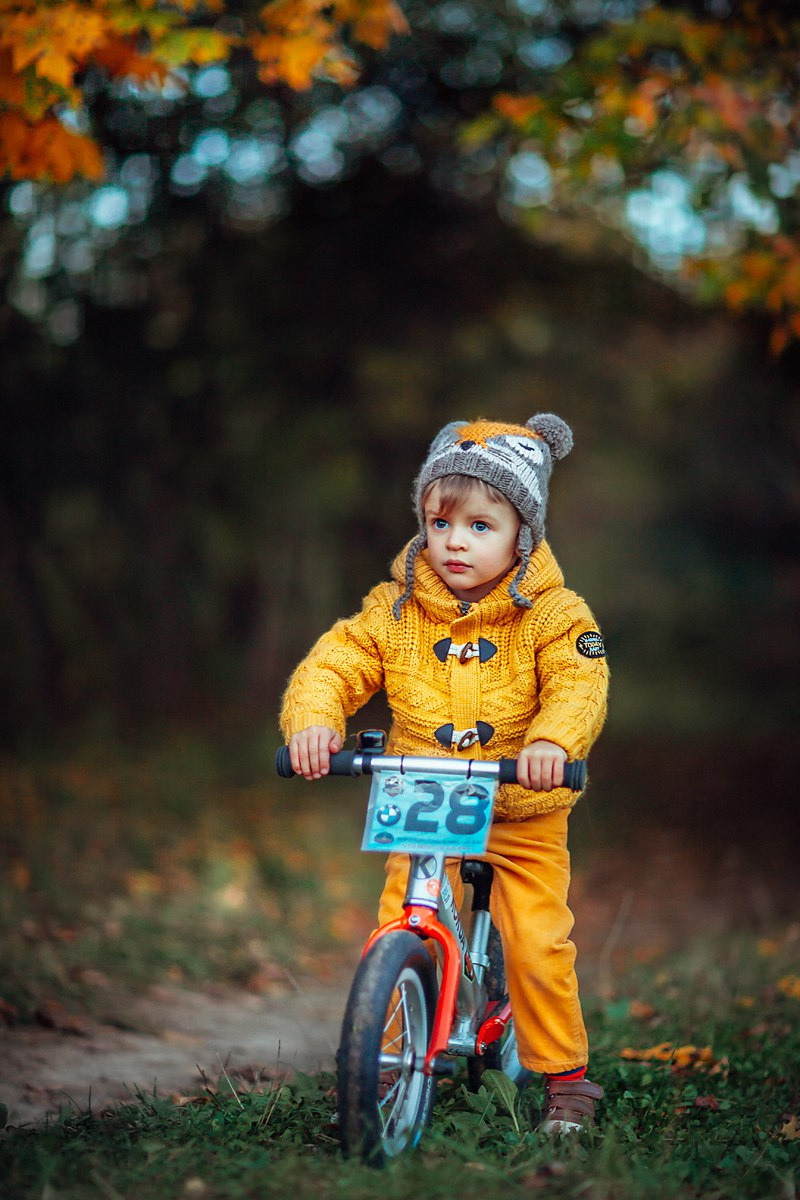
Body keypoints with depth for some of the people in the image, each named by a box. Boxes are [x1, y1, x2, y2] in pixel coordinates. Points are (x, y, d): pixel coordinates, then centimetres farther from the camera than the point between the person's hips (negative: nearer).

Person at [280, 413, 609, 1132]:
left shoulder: (551, 613, -9)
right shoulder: (395, 608, -2)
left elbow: (579, 683, -22)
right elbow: (334, 664, -6)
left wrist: (552, 739, -43)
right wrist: (313, 719, -28)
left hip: (523, 814, -2)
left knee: (539, 946, -6)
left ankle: (564, 1073, 15)